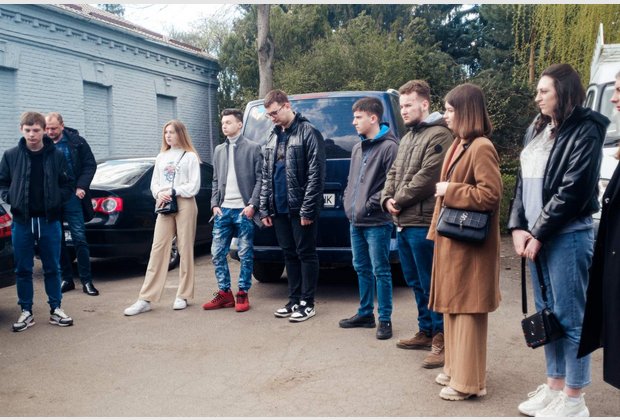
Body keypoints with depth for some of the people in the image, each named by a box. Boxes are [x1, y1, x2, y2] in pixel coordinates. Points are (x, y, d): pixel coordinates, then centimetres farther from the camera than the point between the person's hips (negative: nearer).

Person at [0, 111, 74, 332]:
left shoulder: (56, 155, -2)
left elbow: (67, 185, 4)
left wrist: (56, 199, -10)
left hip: (50, 220, -1)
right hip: (22, 221, 1)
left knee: (52, 268, 9)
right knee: (23, 269, 8)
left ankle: (55, 309, 20)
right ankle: (26, 311, 19)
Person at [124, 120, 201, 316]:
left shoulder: (190, 157, 1)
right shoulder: (161, 157, 16)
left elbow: (194, 186, -5)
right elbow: (154, 183, 13)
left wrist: (172, 192, -12)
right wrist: (159, 194, -7)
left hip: (185, 204, -4)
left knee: (185, 248, 2)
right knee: (158, 248, -1)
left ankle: (183, 296, 11)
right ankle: (146, 299, -3)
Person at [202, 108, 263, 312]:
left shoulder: (252, 148, -1)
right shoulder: (219, 150, 15)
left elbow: (260, 179, -5)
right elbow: (215, 180, 17)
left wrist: (252, 205, -12)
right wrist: (215, 204, 5)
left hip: (243, 210, -5)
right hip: (223, 210, 5)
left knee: (245, 255, 1)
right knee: (217, 253, 5)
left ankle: (242, 294, 12)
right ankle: (224, 293, 17)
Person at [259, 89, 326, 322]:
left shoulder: (308, 132, -8)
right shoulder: (273, 138, 15)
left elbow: (316, 174, -13)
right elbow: (265, 176, 16)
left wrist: (307, 209, -17)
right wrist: (265, 208, 10)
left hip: (300, 208, -7)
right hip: (279, 209, 7)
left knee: (306, 254, 2)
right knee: (289, 254, 13)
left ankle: (307, 303, 10)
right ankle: (294, 300, 22)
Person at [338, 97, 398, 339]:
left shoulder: (389, 147, -11)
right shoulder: (358, 148, 16)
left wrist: (372, 204, -16)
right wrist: (348, 202, 10)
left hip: (377, 222, -8)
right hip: (355, 221, 8)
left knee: (380, 271, -1)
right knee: (361, 268, 15)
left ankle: (385, 319, 8)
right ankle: (365, 314, 27)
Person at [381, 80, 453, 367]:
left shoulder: (439, 135, -11)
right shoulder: (407, 138, 20)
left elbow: (426, 177, -19)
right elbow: (393, 173, 22)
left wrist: (399, 200, -9)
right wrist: (387, 198, 3)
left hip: (423, 223, -10)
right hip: (403, 222, 10)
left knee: (430, 284, -4)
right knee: (415, 283, 17)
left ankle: (441, 339, 5)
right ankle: (426, 332, 30)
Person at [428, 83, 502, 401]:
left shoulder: (481, 148, -16)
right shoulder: (457, 145, 13)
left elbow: (491, 194, -24)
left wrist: (449, 192, -15)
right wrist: (437, 229, 15)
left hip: (470, 244, -10)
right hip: (451, 240, 10)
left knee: (467, 309, -2)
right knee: (452, 305, 16)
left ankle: (469, 381, 8)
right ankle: (455, 368, 29)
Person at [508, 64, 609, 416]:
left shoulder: (585, 132, -9)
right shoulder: (537, 130, 16)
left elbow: (572, 191, -15)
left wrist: (539, 234, -12)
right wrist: (519, 227, 1)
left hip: (568, 236, -8)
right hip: (536, 235, 8)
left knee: (570, 317, -1)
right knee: (547, 314, 14)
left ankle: (574, 400, 10)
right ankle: (554, 385, 26)